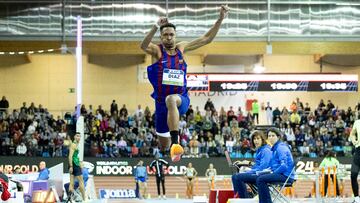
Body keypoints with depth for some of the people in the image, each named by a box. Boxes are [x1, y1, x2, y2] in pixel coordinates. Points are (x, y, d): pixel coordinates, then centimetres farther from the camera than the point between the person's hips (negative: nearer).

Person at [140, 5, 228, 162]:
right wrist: (156, 26, -43)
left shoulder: (181, 48, 5)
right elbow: (143, 46, -28)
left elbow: (206, 39, 7)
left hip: (181, 99, -1)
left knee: (171, 100, -40)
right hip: (161, 102, 1)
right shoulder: (157, 50, -4)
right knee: (164, 145, 11)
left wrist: (220, 19, -4)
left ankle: (175, 143, -48)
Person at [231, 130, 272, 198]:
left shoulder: (266, 151, -12)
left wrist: (248, 172, -15)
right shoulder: (259, 150, 18)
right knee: (234, 176, 0)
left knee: (238, 177, -21)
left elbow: (262, 168, -19)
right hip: (257, 173, 10)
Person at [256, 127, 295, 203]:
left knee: (261, 179, -22)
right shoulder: (275, 148, 19)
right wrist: (269, 170, 10)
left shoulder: (281, 147, -11)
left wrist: (273, 172, -14)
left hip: (286, 175, -10)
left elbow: (284, 165, -20)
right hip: (280, 174, 10)